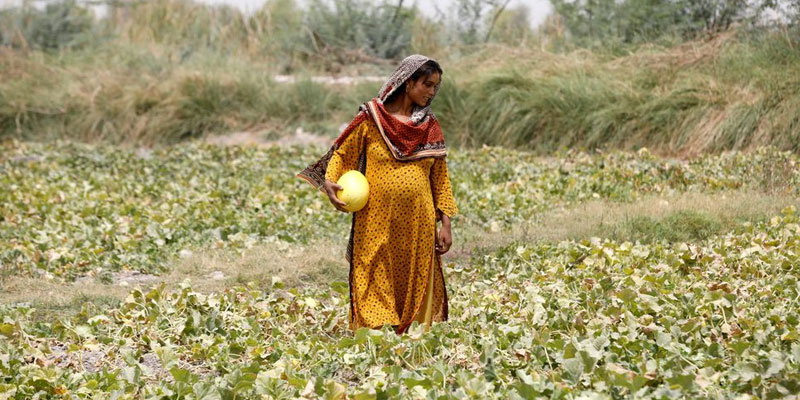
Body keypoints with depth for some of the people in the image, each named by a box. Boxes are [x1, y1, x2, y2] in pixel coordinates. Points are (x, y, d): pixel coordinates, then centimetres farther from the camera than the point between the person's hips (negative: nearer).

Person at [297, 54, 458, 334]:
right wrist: (330, 183, -14)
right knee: (376, 291, -3)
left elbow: (440, 178, 12)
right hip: (377, 225, -3)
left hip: (418, 226, 3)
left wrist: (445, 223, 7)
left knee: (416, 289, 5)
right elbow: (341, 154, 5)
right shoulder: (372, 117, 0)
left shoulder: (430, 127, 9)